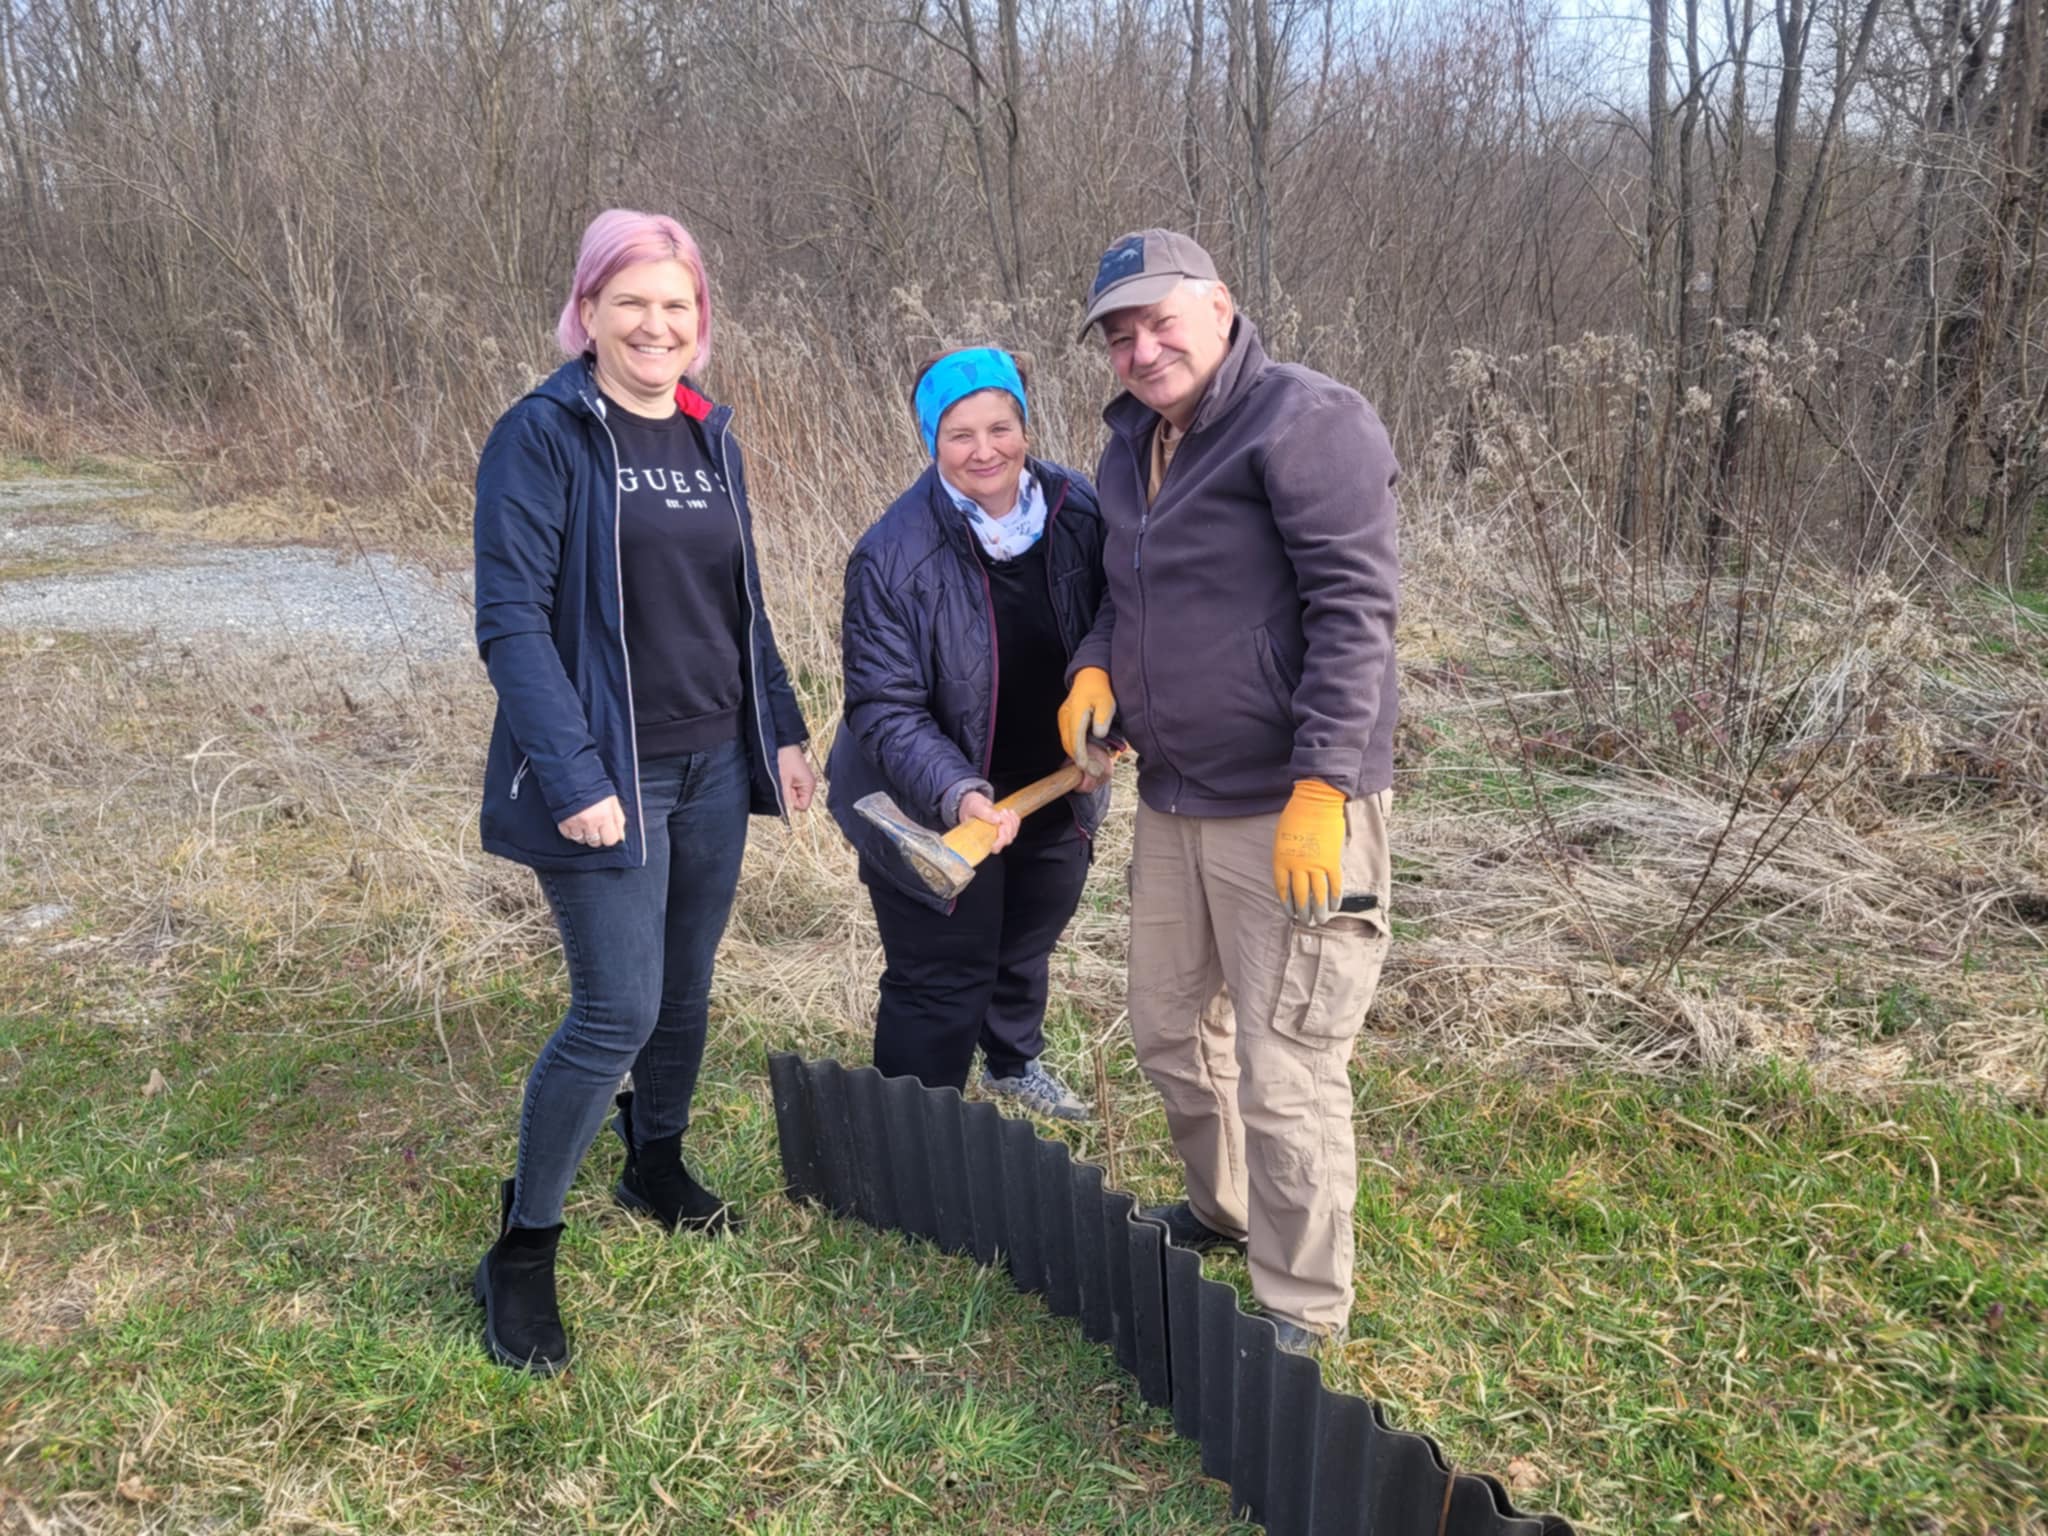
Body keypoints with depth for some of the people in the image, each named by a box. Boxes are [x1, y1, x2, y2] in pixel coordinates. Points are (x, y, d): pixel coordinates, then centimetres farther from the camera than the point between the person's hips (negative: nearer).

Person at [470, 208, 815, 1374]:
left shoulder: (712, 436, 9)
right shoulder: (542, 435, -11)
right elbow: (511, 620, -16)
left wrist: (783, 729, 10)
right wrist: (572, 776, -22)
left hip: (712, 764, 6)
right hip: (608, 774, -6)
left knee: (688, 987, 16)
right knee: (618, 1011, -7)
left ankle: (658, 1169, 39)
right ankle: (523, 1251, 11)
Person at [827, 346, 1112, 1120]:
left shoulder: (1080, 513, -13)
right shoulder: (892, 555, -25)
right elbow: (885, 708, -24)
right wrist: (958, 794, -37)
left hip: (1054, 789, 5)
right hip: (932, 814, -5)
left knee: (1028, 941, 28)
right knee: (940, 982, -1)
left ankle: (1014, 1059, 57)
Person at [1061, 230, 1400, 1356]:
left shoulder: (1307, 421, -14)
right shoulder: (1130, 447, 14)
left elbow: (1353, 609, -19)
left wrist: (1321, 790, -24)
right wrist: (1095, 664, 2)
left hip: (1288, 811, -9)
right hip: (1171, 801, 9)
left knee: (1284, 1075, -3)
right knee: (1169, 1030, 21)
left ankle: (1300, 1318, 14)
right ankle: (1221, 1212, 45)